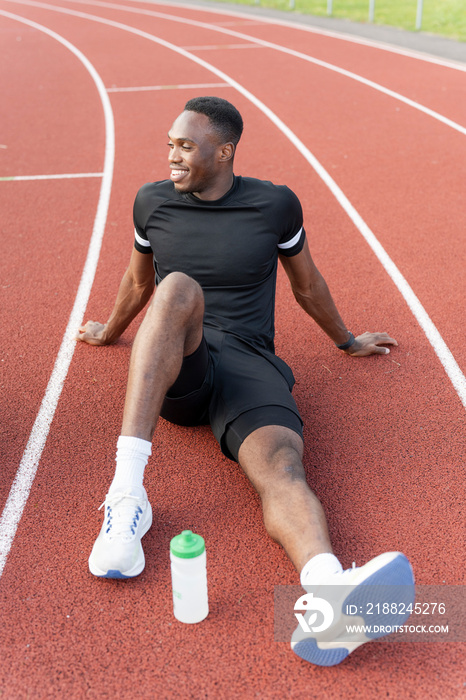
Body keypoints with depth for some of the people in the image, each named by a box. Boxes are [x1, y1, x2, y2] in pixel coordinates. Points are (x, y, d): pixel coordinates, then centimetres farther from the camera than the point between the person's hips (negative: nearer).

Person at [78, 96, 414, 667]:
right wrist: (110, 333, 40)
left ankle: (331, 595, -64)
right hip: (173, 370, 1)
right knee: (179, 289, -35)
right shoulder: (153, 202, 10)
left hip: (248, 366, 0)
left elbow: (306, 284, 20)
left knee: (280, 464, -33)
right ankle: (127, 489, -44)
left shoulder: (276, 205, 5)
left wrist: (346, 341, 31)